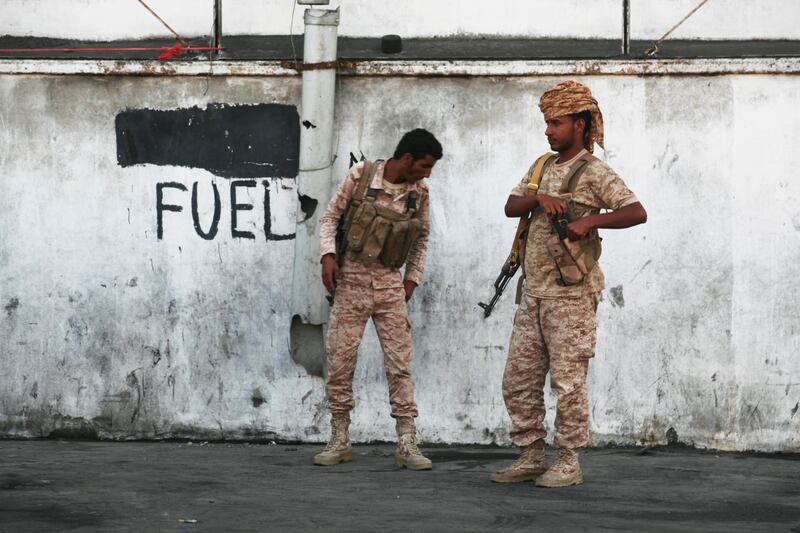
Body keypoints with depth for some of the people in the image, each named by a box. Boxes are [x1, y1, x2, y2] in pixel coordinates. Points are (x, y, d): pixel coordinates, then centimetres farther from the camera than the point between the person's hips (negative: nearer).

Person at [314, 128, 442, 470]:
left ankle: (407, 444, -1)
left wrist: (413, 277, 10)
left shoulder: (419, 193, 0)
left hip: (390, 283, 2)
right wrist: (328, 255, -11)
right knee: (340, 359, -1)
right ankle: (339, 441, 9)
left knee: (400, 362, -2)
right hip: (351, 277, -2)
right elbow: (331, 216, 1)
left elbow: (422, 236, 16)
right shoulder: (361, 175, -8)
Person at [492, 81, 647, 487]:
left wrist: (590, 221, -27)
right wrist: (539, 198, -11)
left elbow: (637, 212, -16)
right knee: (518, 379, 8)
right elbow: (510, 207, 8)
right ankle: (531, 457, 16)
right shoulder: (542, 167, 17)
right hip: (533, 294, 7)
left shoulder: (594, 173, -6)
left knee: (567, 381, -4)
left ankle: (568, 464, 4)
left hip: (570, 296, -7)